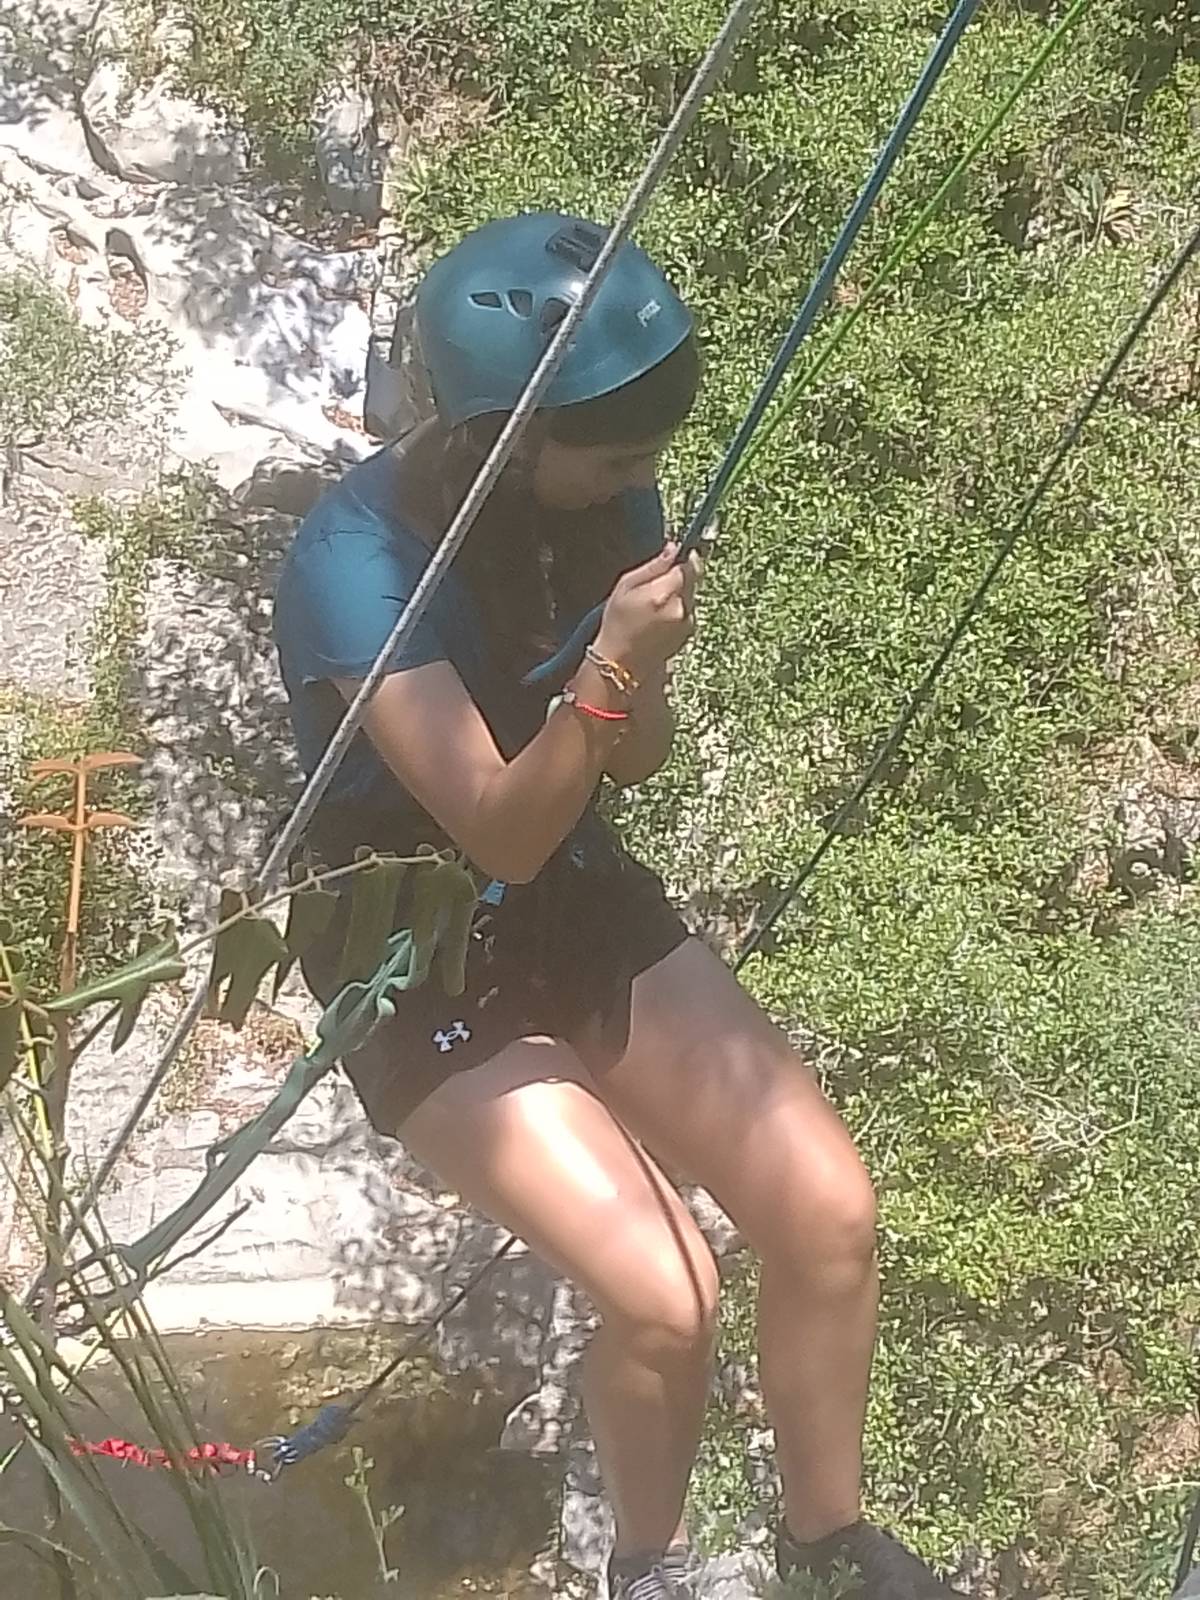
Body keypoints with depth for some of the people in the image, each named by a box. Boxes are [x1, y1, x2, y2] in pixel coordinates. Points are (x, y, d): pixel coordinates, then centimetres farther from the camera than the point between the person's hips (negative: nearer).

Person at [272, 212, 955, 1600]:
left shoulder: (605, 496, -8)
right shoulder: (361, 559, -26)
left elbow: (638, 757, 2)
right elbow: (498, 833, -27)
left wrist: (643, 687, -21)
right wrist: (607, 674, -41)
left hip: (578, 899, 6)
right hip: (416, 959, -6)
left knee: (829, 1212, -7)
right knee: (661, 1296, -19)